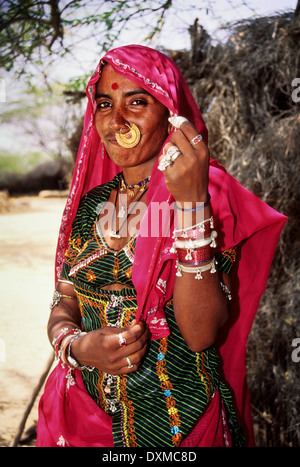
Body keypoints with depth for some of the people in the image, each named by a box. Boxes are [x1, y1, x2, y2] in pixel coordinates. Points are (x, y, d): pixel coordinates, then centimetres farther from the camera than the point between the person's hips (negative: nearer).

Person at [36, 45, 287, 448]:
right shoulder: (90, 203, 1)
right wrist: (76, 346, -17)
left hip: (179, 424, -3)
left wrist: (192, 202, -30)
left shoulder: (213, 197, -13)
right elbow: (63, 305, 5)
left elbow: (201, 334, -23)